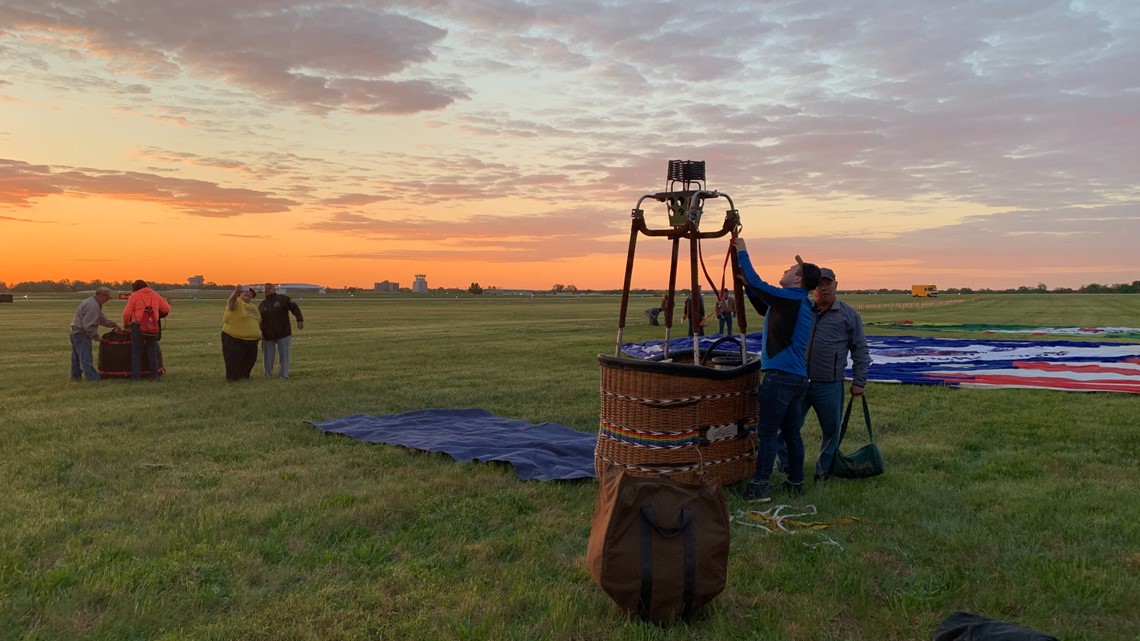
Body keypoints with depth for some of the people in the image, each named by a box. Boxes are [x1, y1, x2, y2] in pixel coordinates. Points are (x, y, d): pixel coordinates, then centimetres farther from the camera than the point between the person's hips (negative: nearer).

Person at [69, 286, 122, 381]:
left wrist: (114, 324, 11)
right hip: (82, 334, -11)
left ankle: (76, 376, 27)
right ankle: (94, 379, -14)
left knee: (77, 357, 18)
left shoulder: (91, 302, 14)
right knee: (86, 359, -12)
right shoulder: (93, 306, -21)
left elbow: (101, 319, 18)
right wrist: (96, 336, -18)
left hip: (76, 333, 11)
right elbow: (88, 325, -25)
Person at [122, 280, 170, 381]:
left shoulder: (134, 296, -1)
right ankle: (154, 376, 11)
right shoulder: (155, 295, 10)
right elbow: (167, 309, 12)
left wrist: (126, 323, 11)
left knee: (136, 352, 7)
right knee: (152, 352, 12)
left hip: (138, 326, -3)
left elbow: (127, 313, -7)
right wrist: (165, 302, 33)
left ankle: (135, 376, 6)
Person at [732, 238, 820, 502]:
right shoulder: (801, 303, 18)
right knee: (792, 432, 14)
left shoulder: (789, 299, -9)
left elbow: (756, 284, -9)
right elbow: (759, 291, 26)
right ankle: (796, 482, 20)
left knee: (768, 432, -6)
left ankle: (760, 486, -5)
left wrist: (743, 254, 3)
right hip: (798, 377, 9)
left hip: (780, 376, -9)